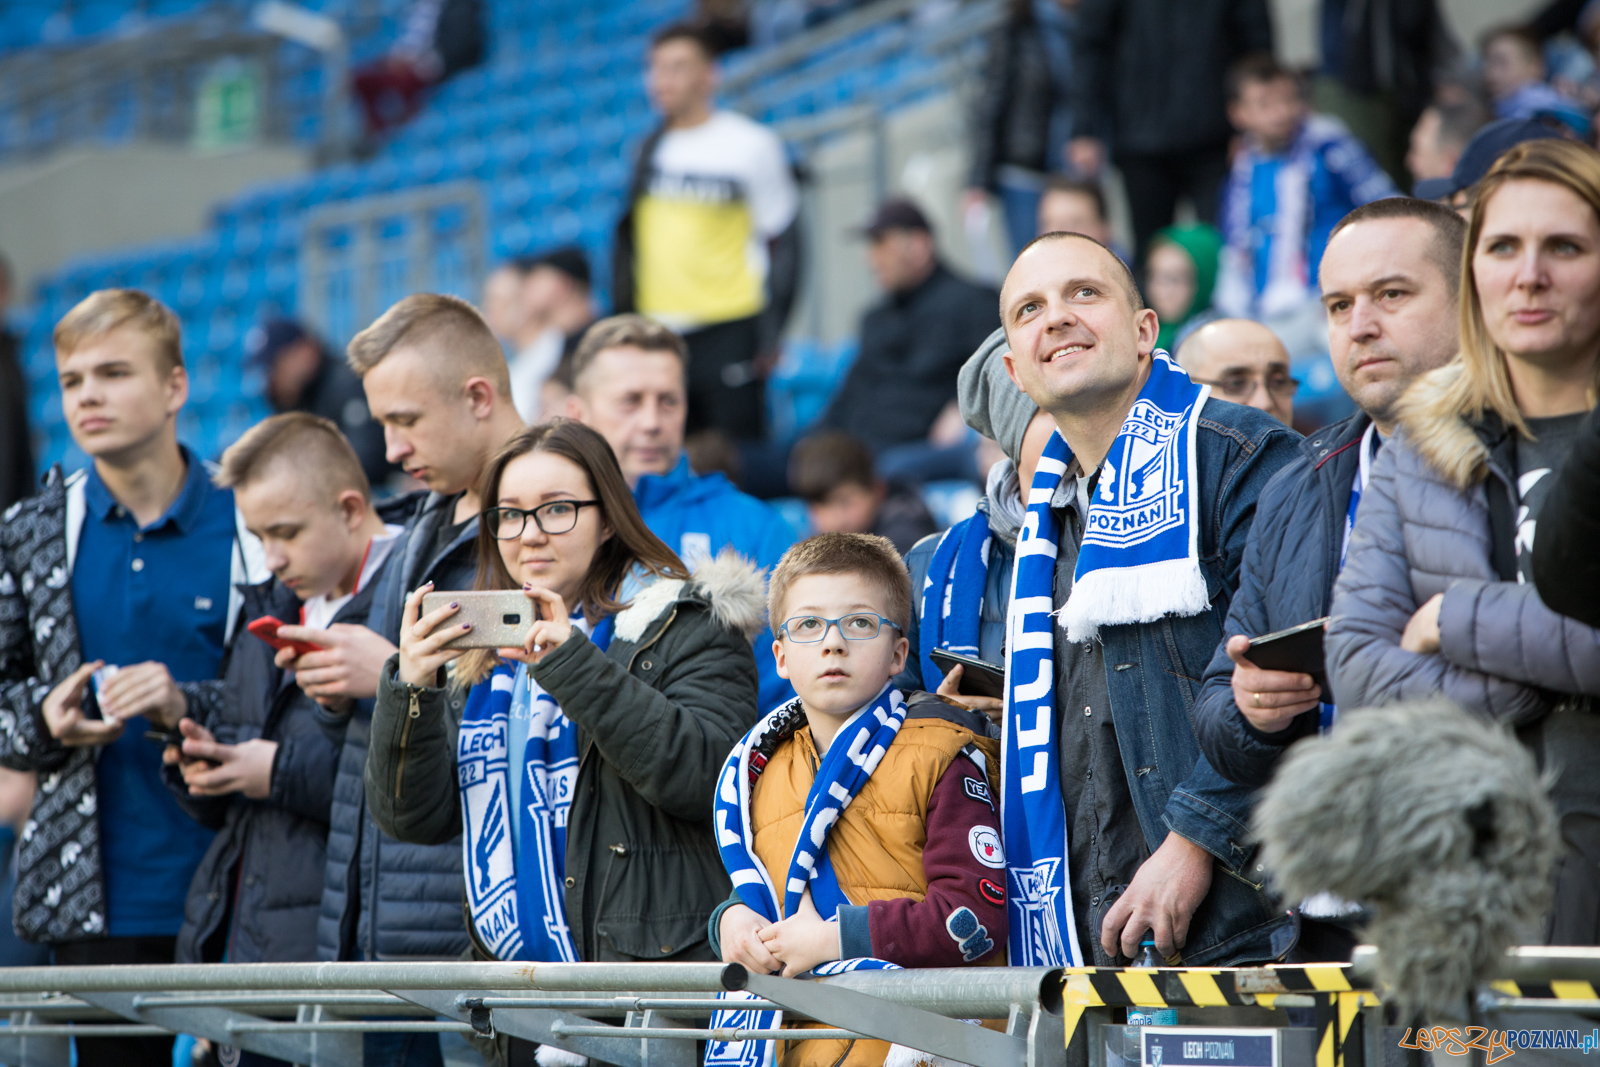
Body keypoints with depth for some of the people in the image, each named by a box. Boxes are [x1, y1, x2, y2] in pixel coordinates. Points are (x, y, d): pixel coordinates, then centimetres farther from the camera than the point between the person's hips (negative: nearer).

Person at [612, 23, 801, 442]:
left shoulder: (750, 144, -3)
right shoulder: (649, 150, 11)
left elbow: (783, 245, -2)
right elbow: (627, 239, 17)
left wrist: (770, 336, -7)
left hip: (729, 329, -5)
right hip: (658, 335, 5)